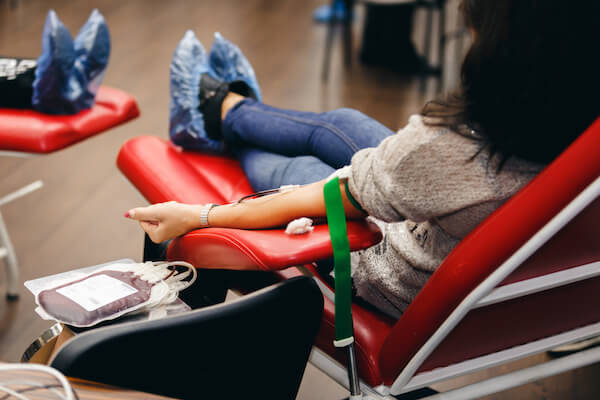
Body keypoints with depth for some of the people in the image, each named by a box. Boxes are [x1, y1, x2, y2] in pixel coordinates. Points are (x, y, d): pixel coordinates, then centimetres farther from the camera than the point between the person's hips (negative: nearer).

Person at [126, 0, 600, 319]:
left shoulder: (445, 145, -41)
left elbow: (316, 201, -26)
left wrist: (196, 216, -13)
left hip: (411, 299, -5)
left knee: (289, 169, 18)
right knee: (339, 123, 20)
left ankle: (222, 111, 52)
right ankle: (224, 106, 49)